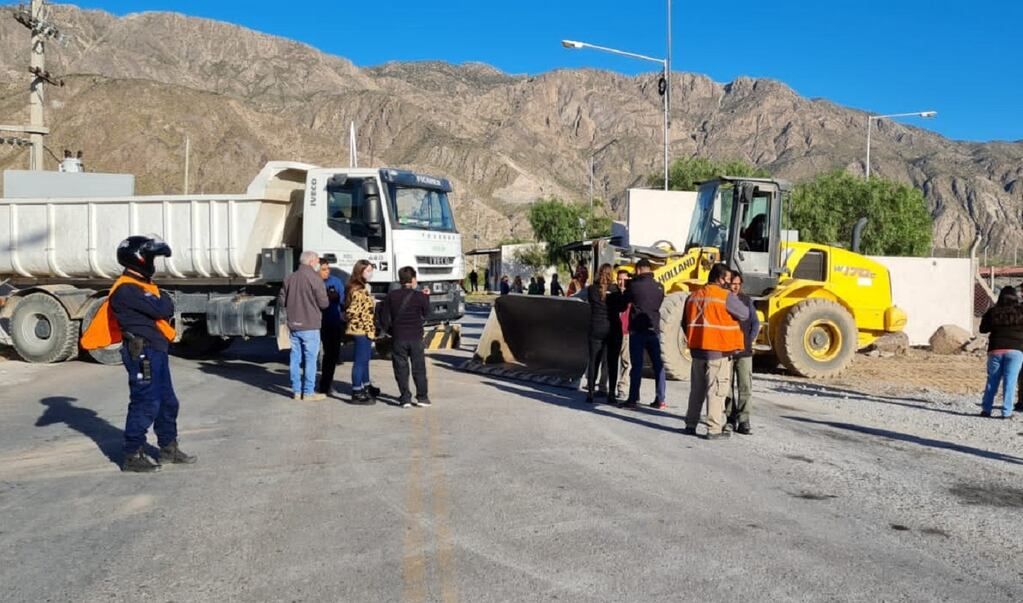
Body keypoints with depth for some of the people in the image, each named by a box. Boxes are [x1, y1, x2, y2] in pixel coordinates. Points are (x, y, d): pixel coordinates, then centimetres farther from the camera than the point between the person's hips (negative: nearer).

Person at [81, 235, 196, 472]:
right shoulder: (127, 289, -16)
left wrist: (163, 304, -5)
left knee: (167, 402, 16)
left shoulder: (143, 286, 17)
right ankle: (132, 456, 2)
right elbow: (161, 309, -21)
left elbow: (162, 312, 15)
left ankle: (169, 448, 28)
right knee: (145, 404, -6)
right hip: (142, 352, -10)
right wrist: (166, 300, -1)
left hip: (156, 350, 10)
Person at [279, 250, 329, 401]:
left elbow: (281, 302, 8)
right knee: (310, 358, 1)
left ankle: (296, 390, 17)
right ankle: (308, 392, 4)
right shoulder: (314, 278, -12)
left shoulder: (289, 278, 6)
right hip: (310, 326, -6)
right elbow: (323, 303, -14)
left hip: (293, 325, 6)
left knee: (296, 357, 11)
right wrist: (328, 299, 8)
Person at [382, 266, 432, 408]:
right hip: (416, 337, 0)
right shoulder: (420, 296, -6)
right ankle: (422, 397, 10)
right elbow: (426, 314, 5)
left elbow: (386, 319, -2)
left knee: (401, 368, 6)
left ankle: (405, 398, 4)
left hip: (398, 338, 0)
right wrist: (426, 297, 13)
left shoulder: (391, 296, -3)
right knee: (419, 368, 9)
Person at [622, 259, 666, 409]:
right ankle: (660, 400, 12)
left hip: (637, 330, -3)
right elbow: (658, 304, 11)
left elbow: (624, 301, 2)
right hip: (654, 330, 3)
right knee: (658, 365, 9)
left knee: (637, 366, 0)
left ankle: (633, 400, 2)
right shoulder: (659, 287, 1)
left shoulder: (634, 285, -11)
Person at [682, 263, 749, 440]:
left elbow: (685, 323, 15)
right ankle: (714, 429, 1)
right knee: (716, 390, 0)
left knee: (697, 389, 16)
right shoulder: (726, 296, -12)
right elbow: (744, 314, -4)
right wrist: (734, 298, 8)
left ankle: (690, 425, 21)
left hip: (697, 349, 6)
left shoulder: (694, 296, 9)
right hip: (719, 350, -6)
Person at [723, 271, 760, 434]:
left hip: (744, 351, 1)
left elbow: (755, 323, 11)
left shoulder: (746, 300, 7)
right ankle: (730, 418, 18)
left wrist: (749, 341, 0)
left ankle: (743, 421, -1)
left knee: (745, 387, -5)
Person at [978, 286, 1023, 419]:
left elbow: (983, 329, 9)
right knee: (1010, 381, 2)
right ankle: (1006, 412, 1)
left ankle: (986, 409, 14)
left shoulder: (992, 311, 1)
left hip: (995, 350, 2)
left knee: (992, 381, 11)